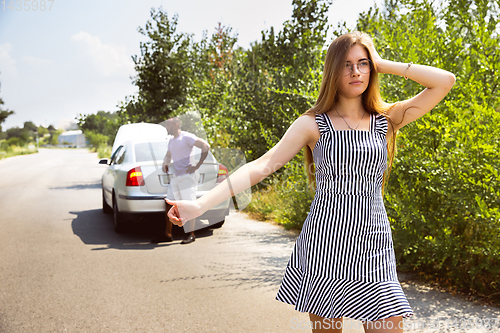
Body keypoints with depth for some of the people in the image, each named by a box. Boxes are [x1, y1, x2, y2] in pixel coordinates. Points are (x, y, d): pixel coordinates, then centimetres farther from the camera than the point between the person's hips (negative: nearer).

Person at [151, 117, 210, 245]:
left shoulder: (186, 137, -6)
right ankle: (168, 234, 11)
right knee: (169, 206, 5)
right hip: (175, 177, 8)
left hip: (187, 176, -8)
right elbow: (168, 155, 38)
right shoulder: (171, 141, 20)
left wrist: (197, 166, -15)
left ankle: (191, 234, -1)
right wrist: (165, 164, 15)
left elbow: (205, 146, -14)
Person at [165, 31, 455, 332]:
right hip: (324, 242, -2)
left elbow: (446, 81, 2)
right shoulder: (313, 125, 1)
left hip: (373, 248, 2)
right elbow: (261, 167, -7)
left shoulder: (385, 121, 8)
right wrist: (200, 204, -18)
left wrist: (384, 65, 2)